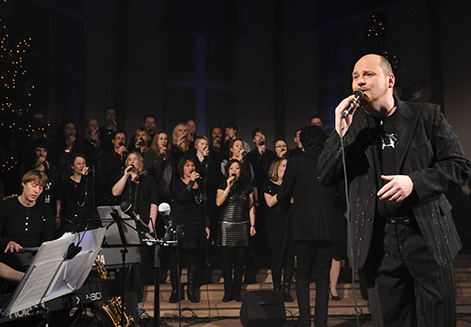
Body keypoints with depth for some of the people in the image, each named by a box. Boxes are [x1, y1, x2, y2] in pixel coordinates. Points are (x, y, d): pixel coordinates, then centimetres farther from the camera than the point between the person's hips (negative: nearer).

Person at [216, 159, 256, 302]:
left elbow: (251, 206, 14)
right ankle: (228, 292, 6)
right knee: (227, 260, -3)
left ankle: (237, 291, 11)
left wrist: (252, 225, 7)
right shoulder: (223, 186, 4)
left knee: (240, 261, 2)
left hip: (242, 226, 2)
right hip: (226, 225, -2)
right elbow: (218, 202, -11)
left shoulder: (247, 187, 11)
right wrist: (228, 187, -16)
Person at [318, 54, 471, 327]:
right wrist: (340, 134, -12)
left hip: (427, 235, -1)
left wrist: (415, 181, -15)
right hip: (377, 241, 1)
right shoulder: (351, 125, 7)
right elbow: (326, 177, 2)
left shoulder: (426, 115, 3)